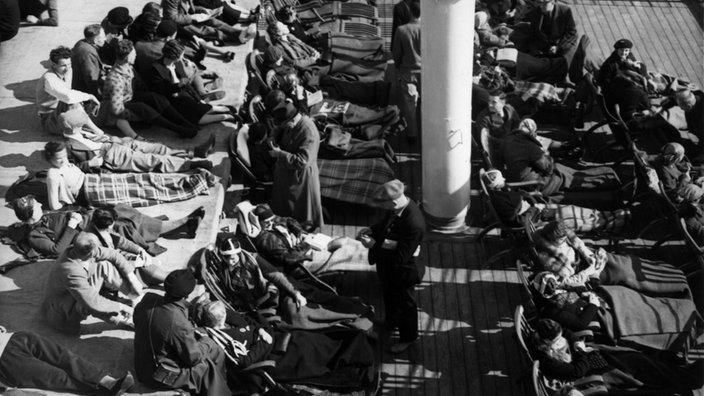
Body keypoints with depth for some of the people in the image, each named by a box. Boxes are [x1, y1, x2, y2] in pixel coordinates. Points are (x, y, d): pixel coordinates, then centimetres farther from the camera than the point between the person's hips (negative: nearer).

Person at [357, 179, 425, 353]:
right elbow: (385, 223, 7)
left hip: (401, 271, -8)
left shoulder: (414, 224, -42)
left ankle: (408, 337, 45)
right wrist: (371, 230, -11)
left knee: (404, 303, 20)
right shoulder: (397, 206, -17)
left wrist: (374, 246, -30)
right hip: (387, 267, 8)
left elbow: (400, 257, -35)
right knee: (389, 296, 33)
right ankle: (391, 321, 62)